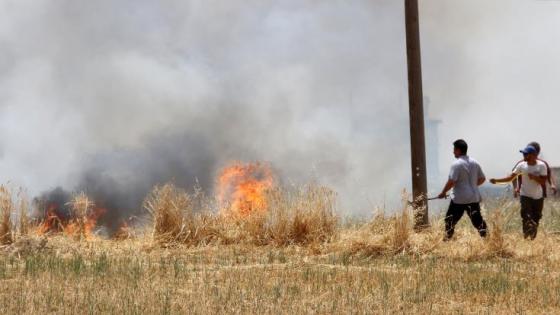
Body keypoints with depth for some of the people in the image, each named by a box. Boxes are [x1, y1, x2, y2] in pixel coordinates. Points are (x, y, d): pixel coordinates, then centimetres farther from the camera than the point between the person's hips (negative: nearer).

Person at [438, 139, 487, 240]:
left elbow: (451, 181, -18)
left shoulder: (456, 164, -13)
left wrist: (443, 192, -6)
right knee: (477, 219, 9)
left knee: (450, 220, 5)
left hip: (459, 199, -6)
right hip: (474, 198, 6)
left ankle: (447, 239, 8)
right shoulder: (475, 163, 9)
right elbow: (482, 179, 15)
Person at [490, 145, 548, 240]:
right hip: (525, 196, 0)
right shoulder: (521, 165, -5)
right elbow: (510, 177, -1)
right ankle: (526, 238, -8)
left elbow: (543, 181, -12)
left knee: (536, 219, 10)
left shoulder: (541, 165, -10)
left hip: (538, 197, 0)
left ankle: (533, 238, 24)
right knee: (526, 219, -12)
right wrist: (496, 180, -10)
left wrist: (534, 177, -28)